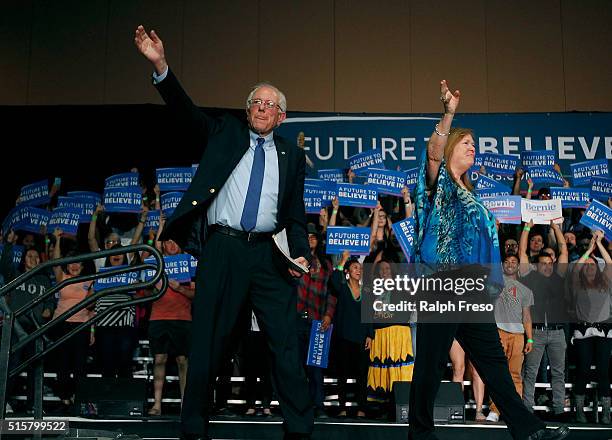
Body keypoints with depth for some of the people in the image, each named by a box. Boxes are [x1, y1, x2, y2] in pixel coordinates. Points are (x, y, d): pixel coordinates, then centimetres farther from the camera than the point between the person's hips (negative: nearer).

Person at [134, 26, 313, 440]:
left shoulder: (292, 154, 13)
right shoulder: (225, 132, 12)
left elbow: (296, 212, 13)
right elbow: (187, 110, -2)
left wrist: (301, 253, -2)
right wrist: (161, 66, -16)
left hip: (269, 253, 1)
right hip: (222, 250, -1)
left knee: (286, 343, 1)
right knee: (208, 341, 5)